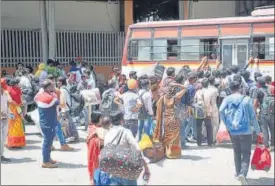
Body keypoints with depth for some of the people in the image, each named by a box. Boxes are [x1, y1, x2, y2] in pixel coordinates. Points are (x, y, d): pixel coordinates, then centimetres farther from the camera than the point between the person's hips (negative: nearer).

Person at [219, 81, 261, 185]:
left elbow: (221, 111, -15)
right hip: (246, 130, -3)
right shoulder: (247, 99, -3)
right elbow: (253, 116, -2)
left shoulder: (227, 99, 0)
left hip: (233, 131, 3)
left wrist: (226, 124, -2)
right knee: (246, 153, 1)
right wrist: (257, 130, 7)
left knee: (237, 152, 21)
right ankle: (243, 173, -18)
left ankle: (238, 173, 28)